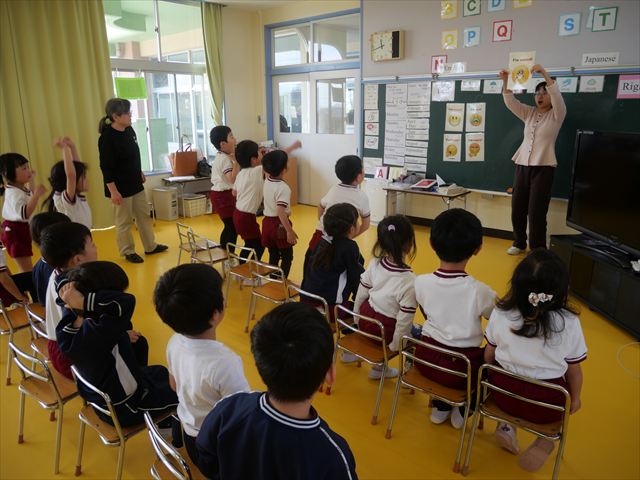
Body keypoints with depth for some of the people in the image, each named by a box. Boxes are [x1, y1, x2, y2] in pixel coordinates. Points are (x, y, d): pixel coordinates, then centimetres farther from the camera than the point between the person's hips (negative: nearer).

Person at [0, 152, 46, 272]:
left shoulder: (21, 188, 7)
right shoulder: (14, 193, -24)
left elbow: (31, 196, 31)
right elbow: (25, 213, -38)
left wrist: (32, 180, 20)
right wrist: (37, 194, -40)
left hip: (21, 230, 10)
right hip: (15, 232, -10)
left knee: (25, 268, 20)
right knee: (26, 270, -7)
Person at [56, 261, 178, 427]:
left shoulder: (68, 326, -15)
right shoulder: (100, 332, -40)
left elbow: (66, 282, 0)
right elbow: (126, 301, -53)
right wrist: (83, 302, -46)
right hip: (127, 407, -8)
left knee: (160, 372, 29)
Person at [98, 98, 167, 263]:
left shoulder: (129, 130, 3)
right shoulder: (107, 138, -20)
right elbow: (106, 167, -20)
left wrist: (140, 172, 23)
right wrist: (113, 191, -22)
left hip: (136, 183, 8)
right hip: (120, 187, -8)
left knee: (144, 215, 16)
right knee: (124, 222, 5)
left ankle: (151, 246, 30)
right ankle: (128, 252, 21)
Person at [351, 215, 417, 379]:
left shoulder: (375, 264, -12)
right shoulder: (409, 281, -27)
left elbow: (361, 295, 1)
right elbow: (404, 321, -20)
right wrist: (395, 345, -5)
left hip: (365, 320, 5)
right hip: (384, 332, -5)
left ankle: (350, 351, 42)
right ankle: (379, 366, 18)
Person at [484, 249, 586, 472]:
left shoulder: (500, 313, -14)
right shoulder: (569, 323, -18)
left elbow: (489, 356, -1)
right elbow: (573, 371, -5)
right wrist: (575, 398, 15)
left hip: (503, 395, 2)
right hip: (547, 405, -1)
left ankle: (506, 426, 23)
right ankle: (545, 442, 20)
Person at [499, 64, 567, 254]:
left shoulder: (556, 115, 0)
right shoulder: (529, 113, 12)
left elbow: (557, 95, -18)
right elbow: (510, 102, 0)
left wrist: (545, 73, -29)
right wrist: (505, 82, -15)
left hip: (543, 168, -5)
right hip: (522, 165, 5)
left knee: (536, 212, -6)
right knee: (517, 208, 7)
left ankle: (538, 251, 4)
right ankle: (519, 243, 24)